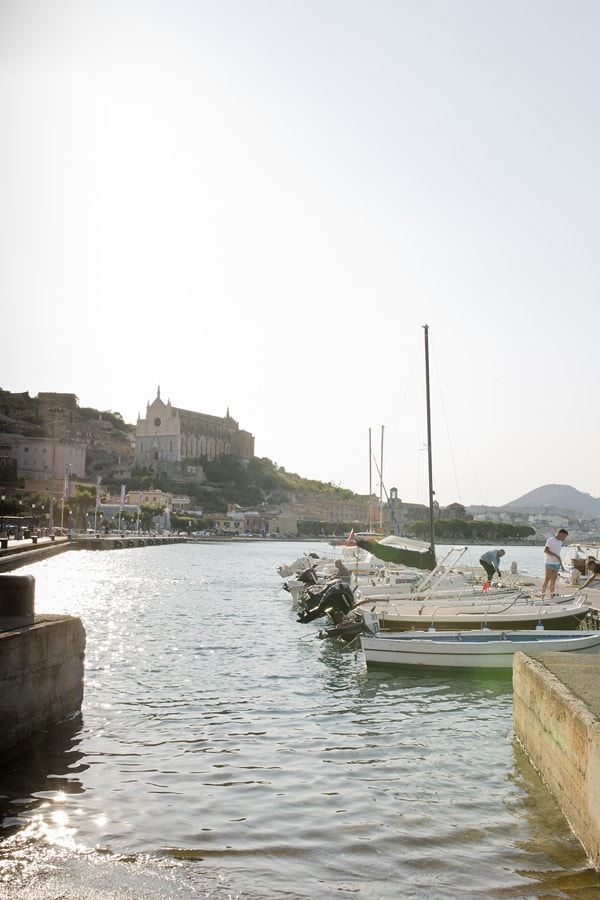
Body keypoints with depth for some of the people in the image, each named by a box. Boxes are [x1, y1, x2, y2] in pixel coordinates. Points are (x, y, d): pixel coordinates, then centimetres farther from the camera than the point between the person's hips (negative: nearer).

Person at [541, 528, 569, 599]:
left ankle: (552, 597, 8)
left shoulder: (560, 542, 16)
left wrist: (561, 565, 22)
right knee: (547, 580, -7)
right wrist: (556, 556, -22)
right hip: (549, 564, -7)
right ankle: (542, 597, -5)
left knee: (553, 581, 6)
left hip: (557, 564, 7)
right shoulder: (550, 540, -9)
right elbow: (545, 550, -19)